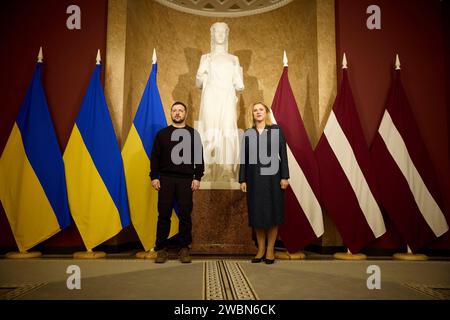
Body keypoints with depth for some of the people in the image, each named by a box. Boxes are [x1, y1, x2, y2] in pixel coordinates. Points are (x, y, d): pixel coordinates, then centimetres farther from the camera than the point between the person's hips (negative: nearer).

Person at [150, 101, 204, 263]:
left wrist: (197, 177, -3)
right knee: (164, 214, 1)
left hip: (186, 180, 0)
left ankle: (184, 249, 12)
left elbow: (199, 157, 6)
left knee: (185, 215, 2)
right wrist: (154, 177, -1)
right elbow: (155, 157, 8)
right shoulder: (162, 133, 11)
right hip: (166, 179, 1)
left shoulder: (193, 133, 9)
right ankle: (161, 249, 10)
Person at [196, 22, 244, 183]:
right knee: (210, 134, -10)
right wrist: (201, 73, -6)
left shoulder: (233, 59, 18)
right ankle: (209, 172, -6)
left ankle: (228, 174, -10)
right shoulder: (206, 58, 16)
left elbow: (239, 86, 13)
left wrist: (239, 74, 0)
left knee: (228, 134, -11)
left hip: (227, 100, 1)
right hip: (211, 100, 0)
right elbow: (199, 84, 10)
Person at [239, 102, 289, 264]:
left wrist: (284, 176, -7)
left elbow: (283, 154, 0)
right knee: (257, 212, 4)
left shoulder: (276, 130, 3)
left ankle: (270, 249, 12)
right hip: (254, 177, 2)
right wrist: (242, 179, 1)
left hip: (272, 176, -1)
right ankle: (261, 249, 15)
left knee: (272, 211, 2)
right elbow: (244, 158, 6)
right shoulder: (248, 133, 7)